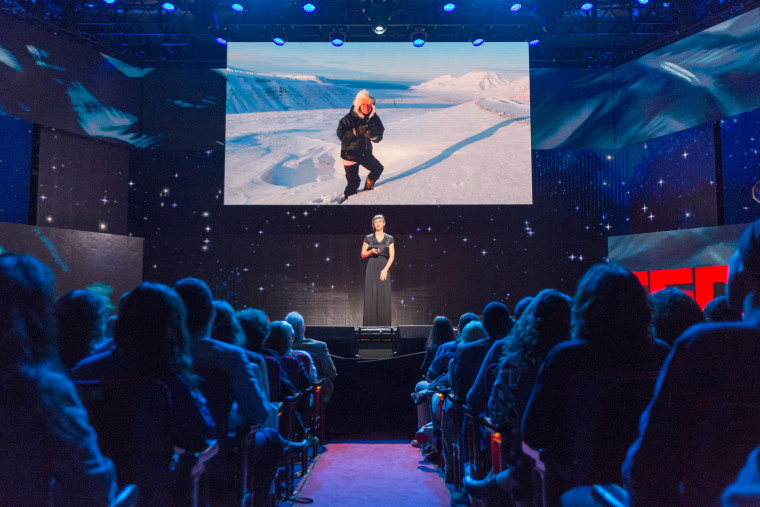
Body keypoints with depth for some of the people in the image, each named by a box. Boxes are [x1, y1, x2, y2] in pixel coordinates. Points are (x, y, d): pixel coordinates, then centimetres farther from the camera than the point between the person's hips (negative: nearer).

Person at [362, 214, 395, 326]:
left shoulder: (389, 239, 8)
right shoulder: (368, 238, 7)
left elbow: (392, 256, 3)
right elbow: (363, 254, 8)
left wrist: (385, 269, -10)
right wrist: (371, 251, -12)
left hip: (384, 267, 1)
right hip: (372, 268, 0)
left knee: (384, 297, -4)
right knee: (371, 296, -5)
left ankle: (384, 324, 1)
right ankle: (371, 324, -1)